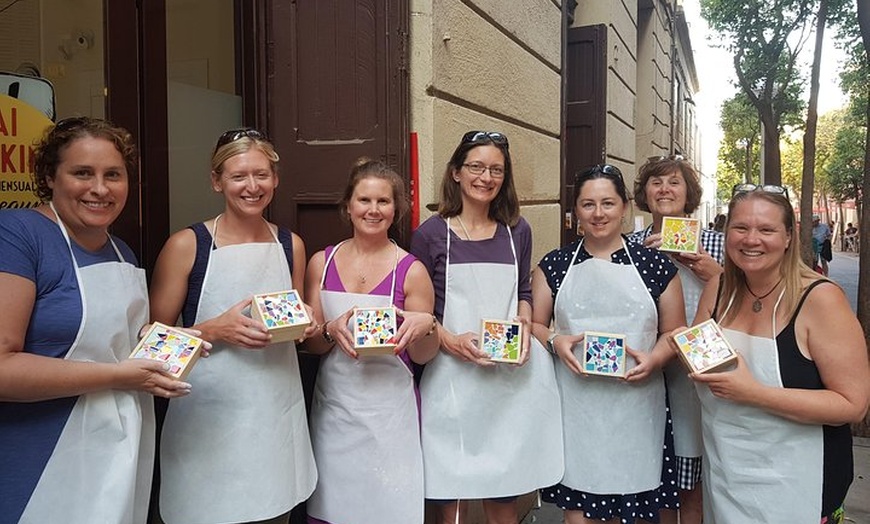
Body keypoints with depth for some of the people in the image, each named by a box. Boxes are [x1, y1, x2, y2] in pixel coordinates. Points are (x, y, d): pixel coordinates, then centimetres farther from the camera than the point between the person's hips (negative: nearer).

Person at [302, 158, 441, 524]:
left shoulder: (411, 270, -4)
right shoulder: (321, 263, 4)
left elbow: (422, 356, 1)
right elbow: (309, 343, 7)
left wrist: (426, 326, -20)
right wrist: (332, 331, -14)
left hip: (389, 408, -2)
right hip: (333, 404, 2)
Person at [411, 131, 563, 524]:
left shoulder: (517, 230, 8)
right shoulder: (431, 234, -2)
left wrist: (524, 324, -2)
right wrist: (451, 341, -16)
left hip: (511, 373, 3)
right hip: (452, 374, -2)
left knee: (504, 492, 12)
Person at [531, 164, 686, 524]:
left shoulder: (655, 265, 5)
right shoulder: (554, 265, 6)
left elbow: (675, 331, 9)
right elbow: (534, 324, 10)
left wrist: (654, 359, -10)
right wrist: (555, 341, -10)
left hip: (635, 405, 0)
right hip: (574, 403, 0)